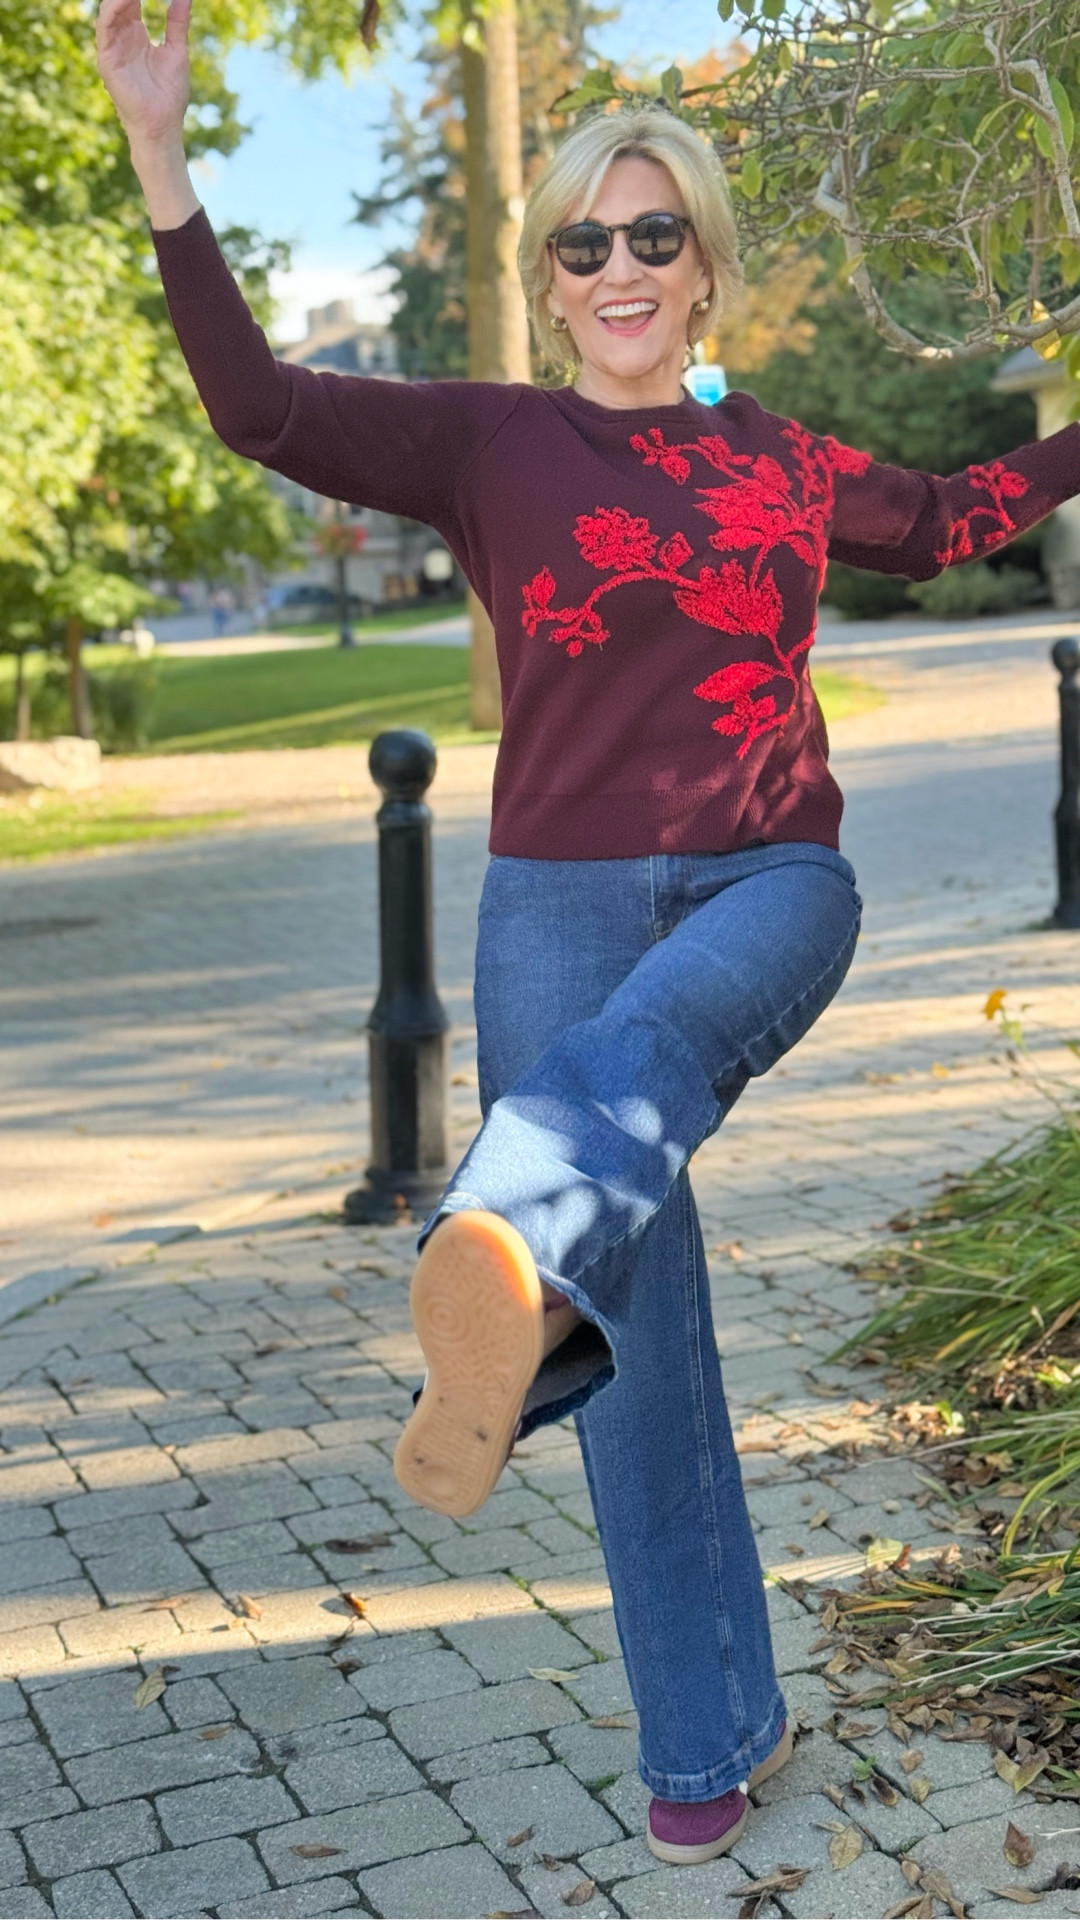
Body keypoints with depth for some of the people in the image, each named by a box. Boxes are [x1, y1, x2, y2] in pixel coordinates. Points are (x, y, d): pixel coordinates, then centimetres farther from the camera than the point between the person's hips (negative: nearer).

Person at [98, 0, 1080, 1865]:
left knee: (641, 1049, -37)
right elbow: (261, 405, -11)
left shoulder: (778, 457, 14)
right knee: (646, 1348, -2)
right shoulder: (487, 442, 4)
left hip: (772, 888, 1)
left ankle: (508, 1283, -68)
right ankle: (710, 1742, 12)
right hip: (565, 902, -1)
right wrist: (161, 153, -19)